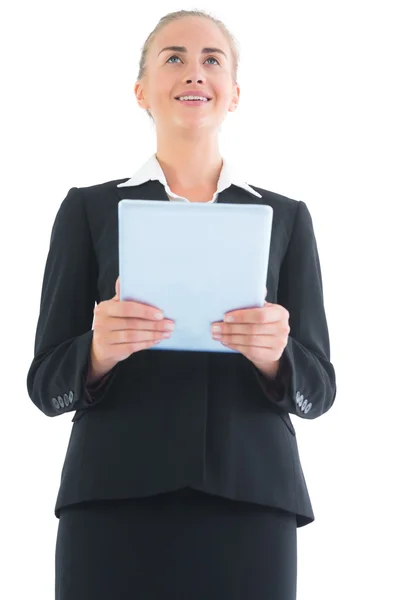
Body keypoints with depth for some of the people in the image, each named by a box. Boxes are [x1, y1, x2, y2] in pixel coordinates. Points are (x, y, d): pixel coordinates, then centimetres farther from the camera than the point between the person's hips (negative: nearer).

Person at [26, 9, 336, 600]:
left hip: (251, 499, 1)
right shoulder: (89, 209, 9)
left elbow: (318, 387, 8)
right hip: (116, 500, -1)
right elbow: (46, 382, 5)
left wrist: (273, 356, -14)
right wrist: (100, 351, -16)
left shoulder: (285, 217, 13)